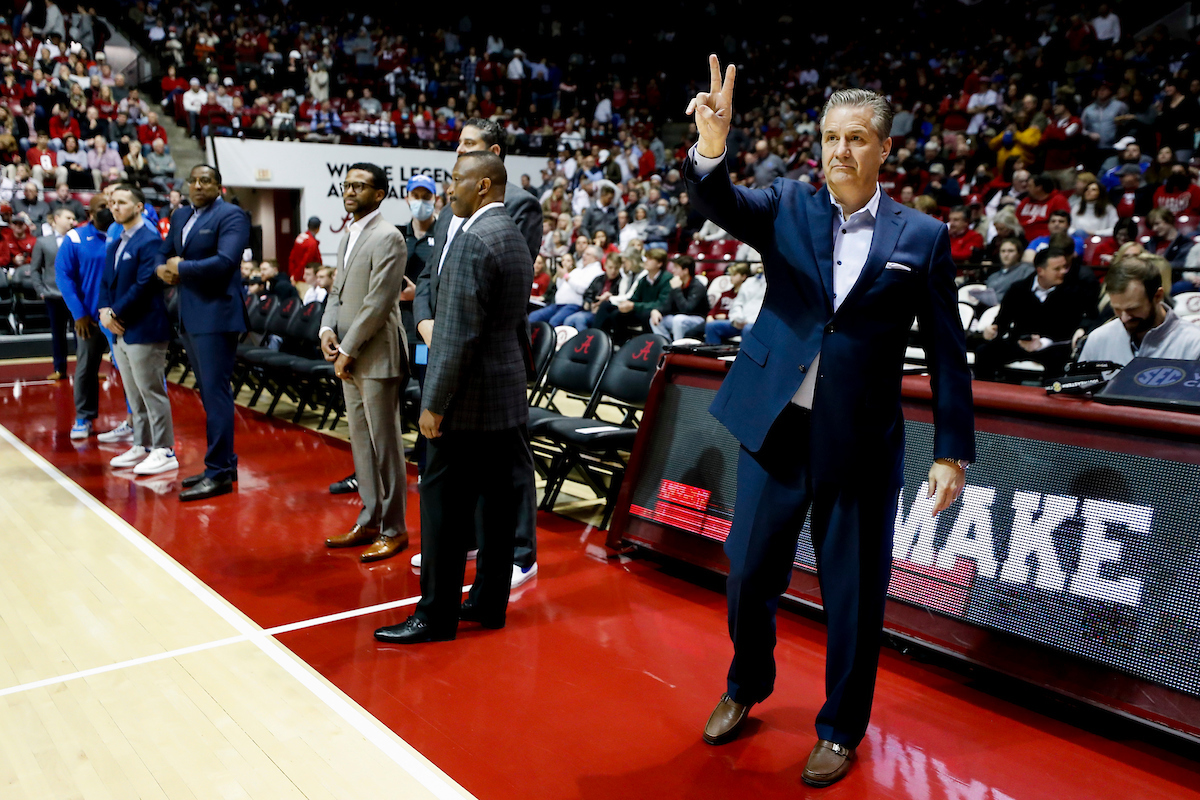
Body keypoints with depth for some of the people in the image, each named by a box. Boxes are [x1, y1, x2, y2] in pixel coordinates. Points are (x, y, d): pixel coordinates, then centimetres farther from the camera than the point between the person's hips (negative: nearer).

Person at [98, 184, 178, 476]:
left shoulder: (149, 241, -12)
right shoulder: (114, 244, 17)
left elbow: (145, 285, -19)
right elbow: (107, 282, 17)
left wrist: (115, 313, -14)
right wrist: (105, 310, -1)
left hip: (144, 330, -9)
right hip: (120, 331, 9)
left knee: (151, 391, -4)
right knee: (134, 394, 15)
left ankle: (164, 452, 2)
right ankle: (142, 446, 24)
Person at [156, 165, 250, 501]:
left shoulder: (230, 216, -8)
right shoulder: (180, 216, 17)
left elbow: (225, 261, -20)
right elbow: (164, 254, 21)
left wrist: (182, 268, -10)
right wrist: (163, 269, -2)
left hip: (216, 315, -8)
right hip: (190, 317, 8)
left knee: (216, 392, -8)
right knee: (209, 394, 13)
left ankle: (219, 474, -4)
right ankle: (223, 462, 23)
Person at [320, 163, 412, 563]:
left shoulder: (387, 238, -12)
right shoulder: (348, 237, 16)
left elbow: (378, 302, -18)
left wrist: (349, 350, -15)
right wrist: (327, 329, 1)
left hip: (377, 357, -9)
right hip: (349, 359, 9)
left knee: (385, 444, -1)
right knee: (361, 441, 14)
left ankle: (394, 529, 9)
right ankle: (369, 521, 25)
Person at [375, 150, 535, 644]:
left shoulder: (473, 239, -17)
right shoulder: (514, 237, 14)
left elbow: (460, 334, -21)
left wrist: (435, 403, -18)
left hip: (468, 398, -9)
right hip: (508, 394, 10)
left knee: (444, 503, -1)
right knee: (498, 498, 12)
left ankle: (437, 615, 8)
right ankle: (489, 601, 23)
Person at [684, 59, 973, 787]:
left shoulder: (922, 236, 0)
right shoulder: (786, 206, 4)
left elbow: (947, 352, 2)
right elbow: (720, 203, -16)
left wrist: (953, 450, -1)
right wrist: (711, 149, -37)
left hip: (863, 444, -1)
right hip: (777, 428, 2)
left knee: (855, 593, 9)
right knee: (750, 573, 12)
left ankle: (841, 730, 31)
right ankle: (747, 689, 41)